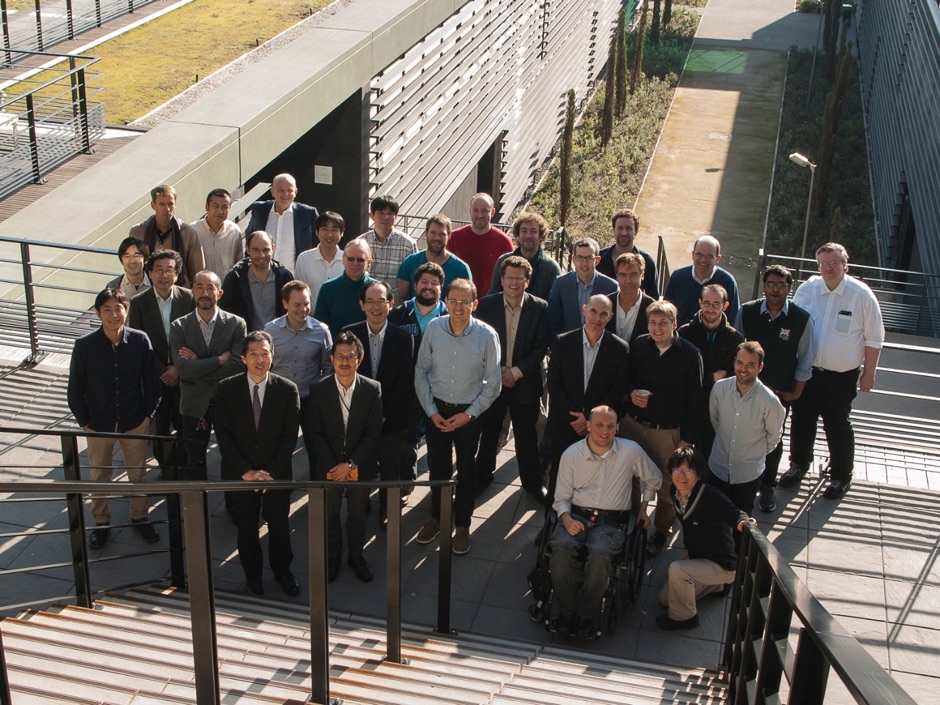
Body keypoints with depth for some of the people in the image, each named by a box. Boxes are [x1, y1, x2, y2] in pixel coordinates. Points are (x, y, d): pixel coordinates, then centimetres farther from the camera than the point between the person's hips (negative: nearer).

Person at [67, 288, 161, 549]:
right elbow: (75, 388, -5)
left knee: (138, 473, 17)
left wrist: (147, 414, -3)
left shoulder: (140, 340, -15)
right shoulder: (85, 345, -17)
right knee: (99, 476, 17)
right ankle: (101, 522, 36)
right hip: (98, 425, 0)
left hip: (134, 423, 1)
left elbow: (151, 382, -2)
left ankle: (140, 517, 38)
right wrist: (84, 421, -5)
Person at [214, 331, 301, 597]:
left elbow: (290, 435, -5)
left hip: (277, 473, 0)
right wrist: (246, 471, -14)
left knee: (279, 525, 10)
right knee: (247, 526, 13)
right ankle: (252, 573, 33)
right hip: (240, 473, 0)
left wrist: (271, 471, -12)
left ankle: (282, 571, 32)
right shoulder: (226, 389, -6)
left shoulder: (287, 390, -6)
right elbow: (223, 434, -7)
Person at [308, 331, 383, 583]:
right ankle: (332, 557, 35)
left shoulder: (373, 389, -11)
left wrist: (350, 464, -16)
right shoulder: (318, 390, -11)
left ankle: (356, 555, 36)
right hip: (328, 466, 0)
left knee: (357, 514, 15)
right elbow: (316, 433, -8)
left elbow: (373, 432, -10)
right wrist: (334, 467, -14)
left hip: (359, 466, 0)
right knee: (330, 514, 15)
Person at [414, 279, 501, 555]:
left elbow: (492, 384, -7)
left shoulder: (487, 336, -16)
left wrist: (468, 415, -10)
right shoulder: (433, 328, -11)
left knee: (466, 469, 12)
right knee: (437, 465, 14)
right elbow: (421, 372, -1)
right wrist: (431, 411, -5)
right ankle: (436, 518, 34)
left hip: (469, 411, -1)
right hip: (437, 409, 2)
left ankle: (462, 525, 28)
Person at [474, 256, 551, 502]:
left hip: (525, 383, -1)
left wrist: (516, 371, -15)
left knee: (527, 435, 10)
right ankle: (482, 475, 32)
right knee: (488, 431, 13)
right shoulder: (486, 305, -5)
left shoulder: (540, 308, -7)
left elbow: (541, 347, -7)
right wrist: (496, 371, -12)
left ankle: (533, 481, 26)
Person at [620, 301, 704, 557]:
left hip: (668, 432, -3)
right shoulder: (640, 345, -1)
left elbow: (695, 401, -6)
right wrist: (632, 392, -9)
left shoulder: (689, 354, -11)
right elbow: (627, 376, 14)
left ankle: (662, 531, 28)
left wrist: (687, 438, -7)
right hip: (633, 424, 3)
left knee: (666, 485, 7)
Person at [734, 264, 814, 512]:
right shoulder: (747, 312, -8)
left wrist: (796, 392, 1)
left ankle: (768, 487, 30)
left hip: (781, 393, 0)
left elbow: (805, 361, -1)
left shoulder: (801, 319, -11)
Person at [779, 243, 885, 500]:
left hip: (842, 376, -3)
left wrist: (868, 374, -2)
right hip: (806, 371, 3)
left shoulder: (862, 296, -13)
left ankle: (841, 476, 28)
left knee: (838, 426, 9)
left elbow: (874, 340, -4)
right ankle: (799, 465, 40)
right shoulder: (806, 290, -6)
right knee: (801, 420, 17)